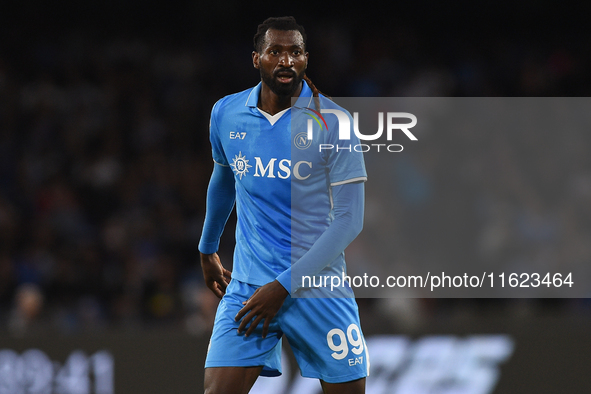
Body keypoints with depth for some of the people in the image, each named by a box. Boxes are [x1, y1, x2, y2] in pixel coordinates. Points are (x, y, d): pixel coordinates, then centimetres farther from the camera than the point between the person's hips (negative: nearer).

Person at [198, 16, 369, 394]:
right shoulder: (226, 114, 3)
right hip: (247, 286, 2)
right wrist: (207, 250, 33)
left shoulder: (332, 122, -8)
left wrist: (284, 286, -15)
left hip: (317, 288, -2)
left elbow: (349, 219, -10)